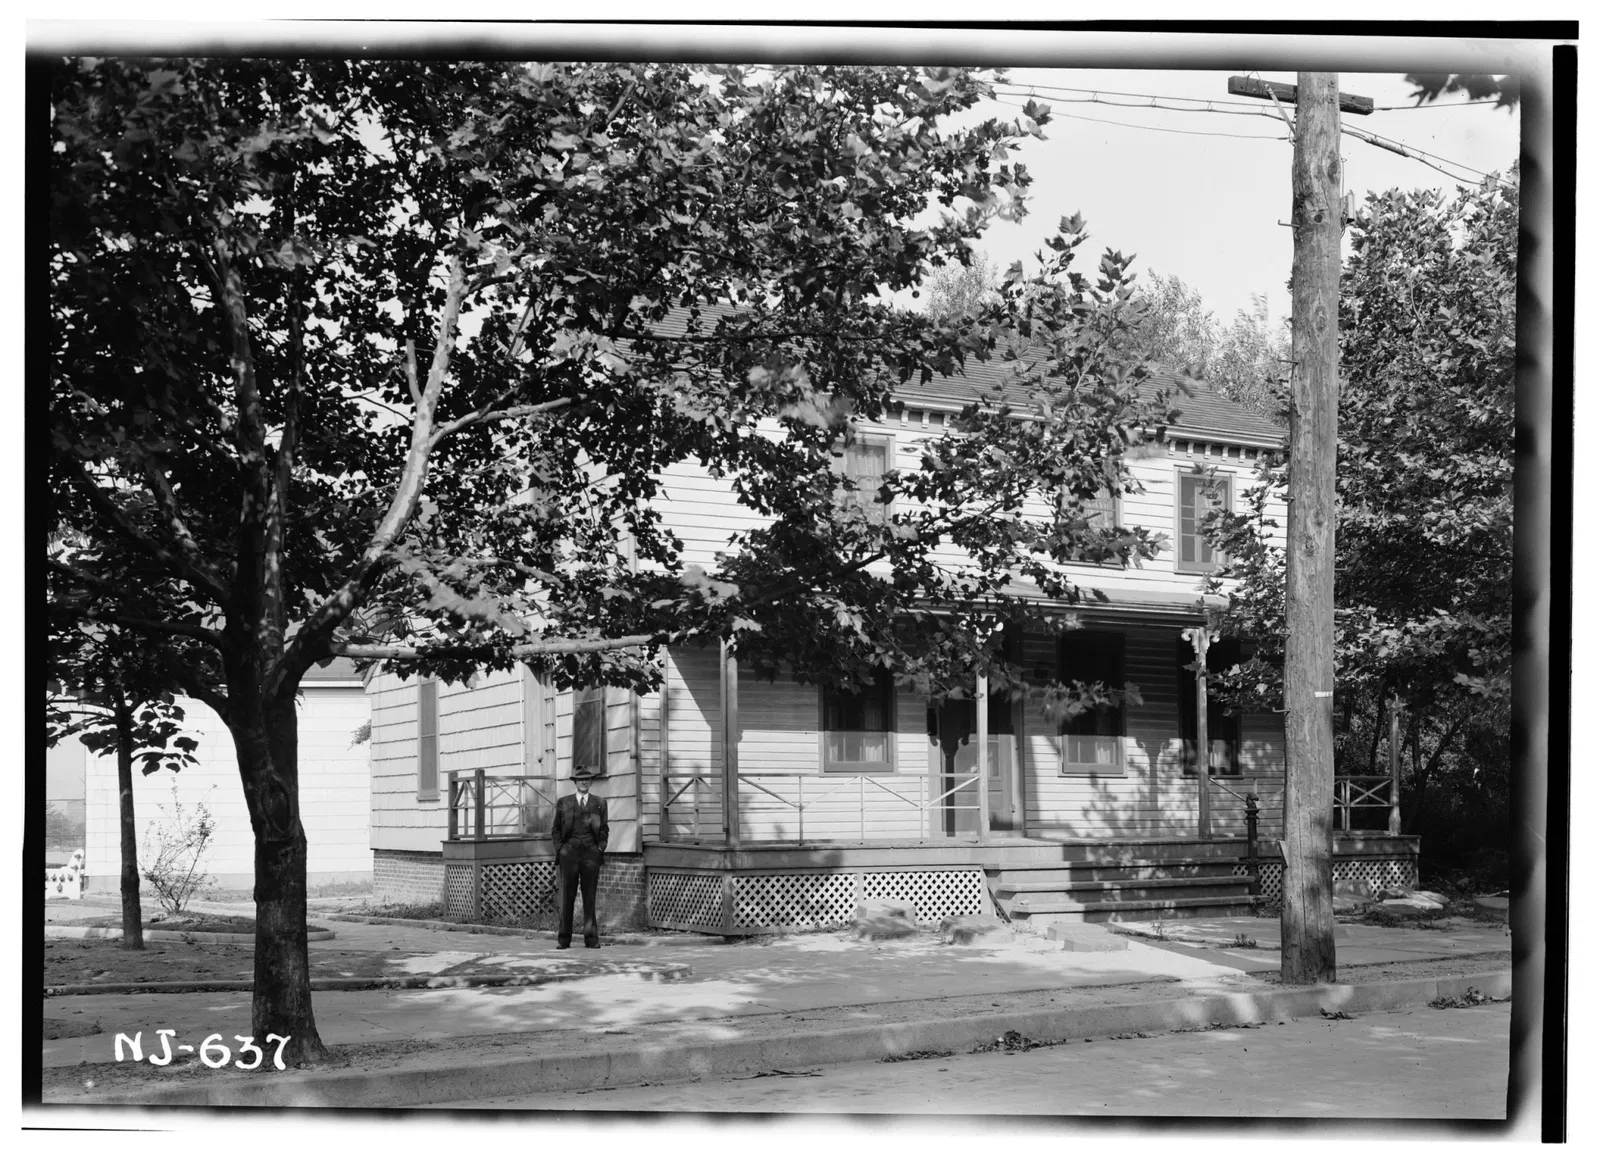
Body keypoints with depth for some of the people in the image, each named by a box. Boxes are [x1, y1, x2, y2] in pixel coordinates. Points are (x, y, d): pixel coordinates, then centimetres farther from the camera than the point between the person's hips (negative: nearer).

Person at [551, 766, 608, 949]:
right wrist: (560, 849, 0)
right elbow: (555, 830, 12)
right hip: (569, 852, -1)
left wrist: (601, 848, 2)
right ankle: (563, 939, 2)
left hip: (591, 853, 1)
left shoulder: (599, 803, 12)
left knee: (590, 897, 1)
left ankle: (591, 938, 3)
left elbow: (604, 829, 15)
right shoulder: (564, 803, 9)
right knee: (567, 897, -1)